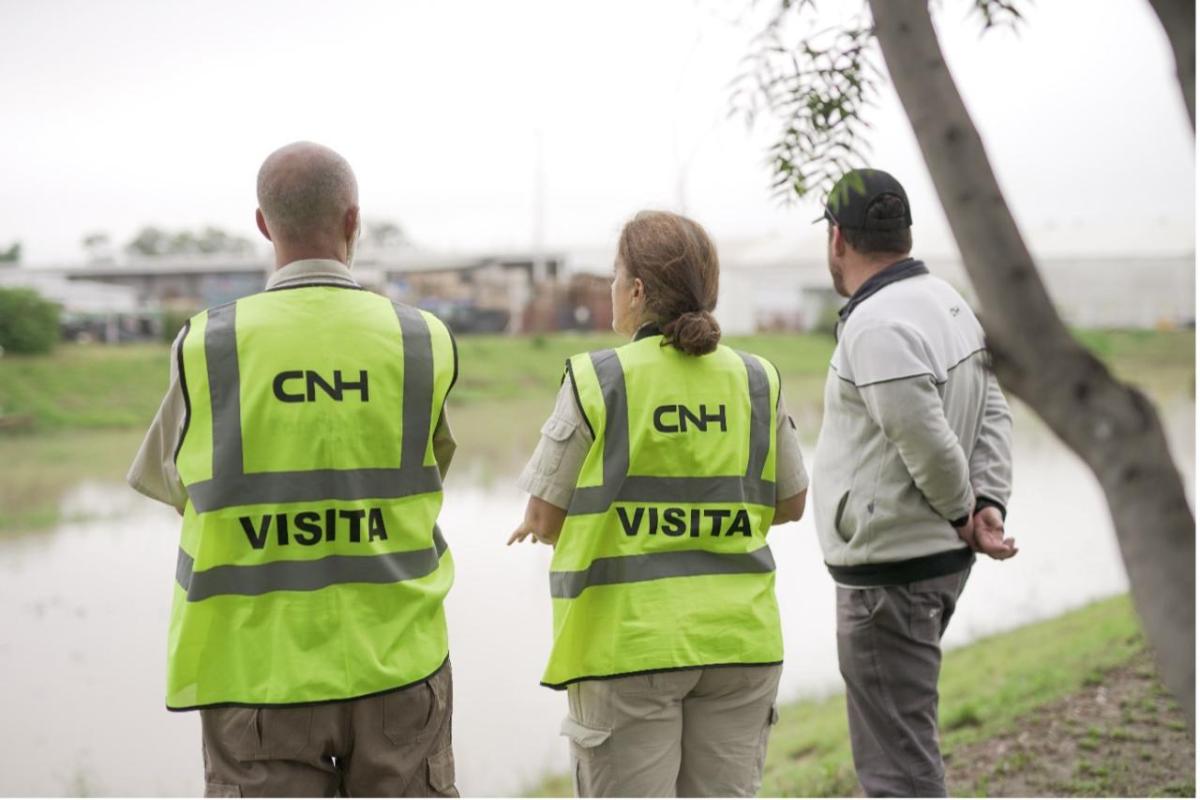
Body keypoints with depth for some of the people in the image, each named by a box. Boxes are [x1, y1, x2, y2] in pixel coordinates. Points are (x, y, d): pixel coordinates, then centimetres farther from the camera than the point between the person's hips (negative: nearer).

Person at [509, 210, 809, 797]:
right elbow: (788, 504, 13)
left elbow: (545, 517, -6)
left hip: (628, 643, -4)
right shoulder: (756, 381, 3)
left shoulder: (597, 380, -9)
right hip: (738, 638, 4)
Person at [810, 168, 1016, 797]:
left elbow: (930, 443, -23)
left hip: (891, 569, -10)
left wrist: (962, 508, -5)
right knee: (894, 731, 24)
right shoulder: (946, 301, 10)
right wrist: (989, 504, -3)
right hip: (938, 556, 10)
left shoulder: (878, 326, -21)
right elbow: (992, 413, 9)